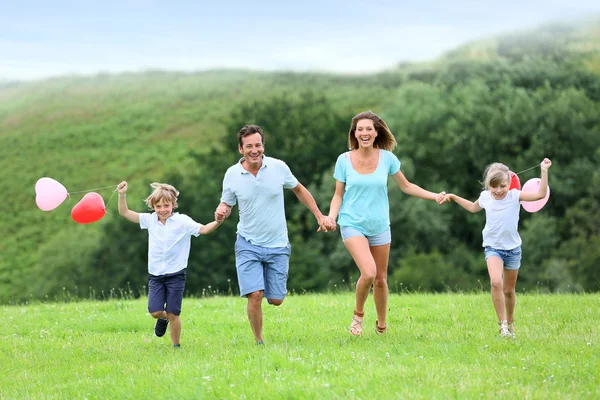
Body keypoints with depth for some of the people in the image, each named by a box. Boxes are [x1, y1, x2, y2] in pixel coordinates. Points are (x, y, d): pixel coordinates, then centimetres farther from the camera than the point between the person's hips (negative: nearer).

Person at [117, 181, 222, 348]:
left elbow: (203, 229, -15)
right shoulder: (150, 220, 4)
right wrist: (122, 195, -8)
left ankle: (176, 346, 12)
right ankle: (163, 318, 29)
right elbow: (125, 213, 6)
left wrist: (217, 222, -33)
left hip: (175, 274, -3)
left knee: (173, 314, -4)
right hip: (155, 275, 3)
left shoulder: (182, 221, -6)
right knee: (155, 311, -8)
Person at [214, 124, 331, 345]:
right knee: (255, 295, -16)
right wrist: (220, 212, -20)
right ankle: (259, 341, 3)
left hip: (278, 245, 1)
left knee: (276, 300, 3)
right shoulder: (232, 174, -7)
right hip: (248, 244, -1)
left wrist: (319, 216, 9)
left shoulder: (278, 167, -7)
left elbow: (299, 190, 10)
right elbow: (226, 204, 4)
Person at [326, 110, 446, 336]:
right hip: (353, 224, -2)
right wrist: (331, 216, -15)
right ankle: (358, 314, 4)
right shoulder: (344, 160, -5)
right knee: (368, 273, -22)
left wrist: (434, 196, 0)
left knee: (380, 279, 7)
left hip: (379, 226, 3)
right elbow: (338, 195, 3)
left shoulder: (387, 158, -2)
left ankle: (381, 325, 29)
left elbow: (406, 186, 9)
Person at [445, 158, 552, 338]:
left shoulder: (515, 195, -11)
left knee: (509, 290, 12)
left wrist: (544, 170, -25)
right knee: (496, 282, -26)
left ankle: (510, 322, 36)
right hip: (493, 247, 0)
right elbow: (473, 207, 21)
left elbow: (540, 194, -21)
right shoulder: (485, 197, -3)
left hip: (512, 248, 0)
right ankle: (502, 323, -18)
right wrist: (453, 197, 19)